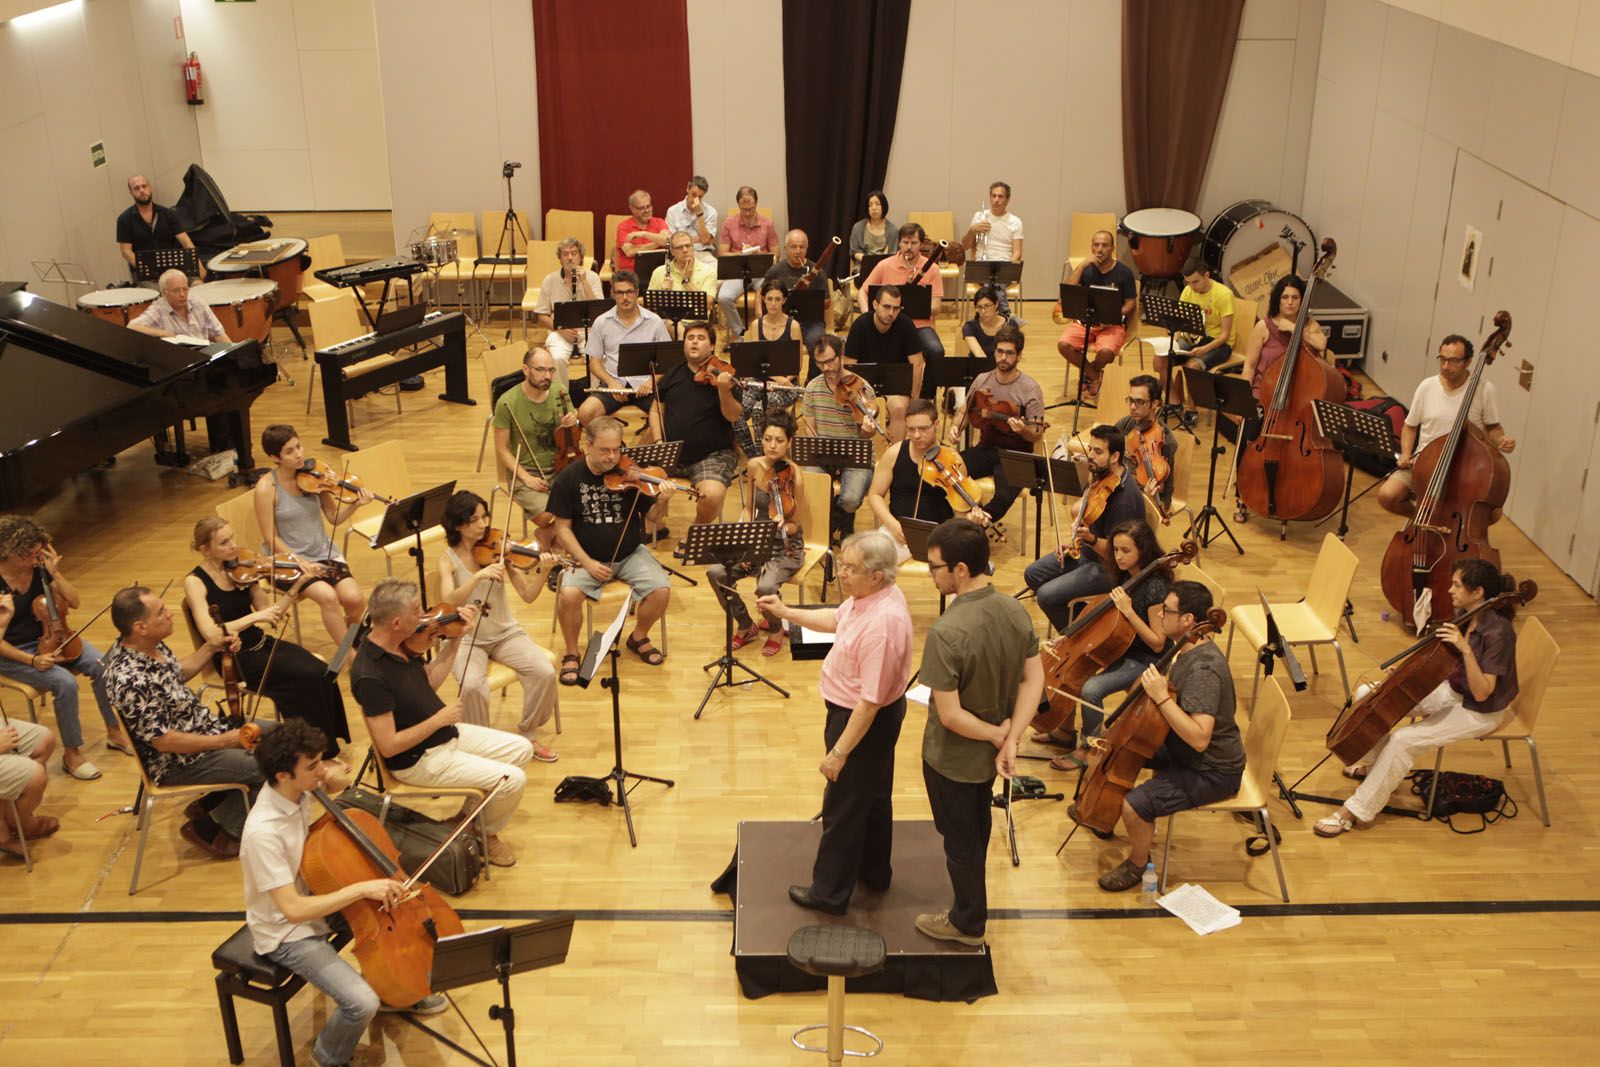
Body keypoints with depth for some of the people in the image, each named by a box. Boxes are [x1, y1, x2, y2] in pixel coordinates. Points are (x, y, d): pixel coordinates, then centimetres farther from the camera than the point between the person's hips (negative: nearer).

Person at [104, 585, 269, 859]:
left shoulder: (150, 644, -5)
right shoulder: (130, 680, -33)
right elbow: (163, 741, -27)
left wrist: (210, 648, 0)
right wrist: (224, 741, -19)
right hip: (178, 762, -10)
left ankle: (208, 805, 21)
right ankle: (210, 828, 7)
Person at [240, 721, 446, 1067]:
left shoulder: (298, 789, -13)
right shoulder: (263, 832, -36)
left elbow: (334, 787, 12)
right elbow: (293, 910, -35)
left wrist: (334, 780, -12)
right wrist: (362, 888, -35)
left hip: (313, 895, 9)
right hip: (287, 933, -8)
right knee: (362, 1003, -22)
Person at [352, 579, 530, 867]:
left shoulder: (401, 645, -5)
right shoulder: (370, 676, -31)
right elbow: (387, 746, -28)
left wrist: (457, 637, 3)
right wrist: (439, 719, -21)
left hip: (447, 734, 9)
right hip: (417, 760, -9)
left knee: (521, 748, 13)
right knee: (513, 780, -16)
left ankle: (470, 812, 24)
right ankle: (488, 833, 14)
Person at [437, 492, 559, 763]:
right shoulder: (448, 560, -7)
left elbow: (528, 596, -7)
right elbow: (448, 601, -26)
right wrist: (478, 576, -40)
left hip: (505, 632, 3)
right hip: (466, 638, -2)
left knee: (545, 673, -22)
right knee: (473, 686, -32)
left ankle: (527, 734, 2)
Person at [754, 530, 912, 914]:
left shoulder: (881, 624, -36)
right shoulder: (870, 595, -6)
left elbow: (870, 702, -32)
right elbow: (835, 619, 16)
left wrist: (839, 752, -26)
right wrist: (786, 612, 10)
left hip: (866, 722, -10)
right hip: (882, 715, 10)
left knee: (843, 808, 8)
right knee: (874, 796, 26)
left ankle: (830, 893, 25)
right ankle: (874, 872, 46)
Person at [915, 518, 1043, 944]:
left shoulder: (946, 632, -35)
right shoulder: (1014, 611, -13)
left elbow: (950, 715, -32)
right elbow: (1035, 679, -6)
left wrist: (996, 733, -16)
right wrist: (1010, 739, -11)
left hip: (952, 759, -7)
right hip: (989, 754, 7)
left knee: (959, 838, 17)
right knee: (977, 825, 30)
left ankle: (967, 922, 39)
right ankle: (972, 900, 54)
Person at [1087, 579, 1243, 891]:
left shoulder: (1203, 670, -32)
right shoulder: (1191, 650, -1)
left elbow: (1199, 738, -40)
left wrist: (1162, 697, -38)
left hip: (1212, 772, -10)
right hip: (1182, 749, 11)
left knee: (1135, 806, -23)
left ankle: (1138, 863, 6)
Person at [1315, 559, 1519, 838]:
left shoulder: (1499, 632, -27)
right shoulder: (1463, 616, -3)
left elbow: (1482, 693, -31)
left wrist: (1466, 649, -40)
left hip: (1479, 711, -8)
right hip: (1451, 690, 8)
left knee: (1403, 740, -26)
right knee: (1368, 695, -2)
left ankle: (1355, 811, -17)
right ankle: (1372, 762, 20)